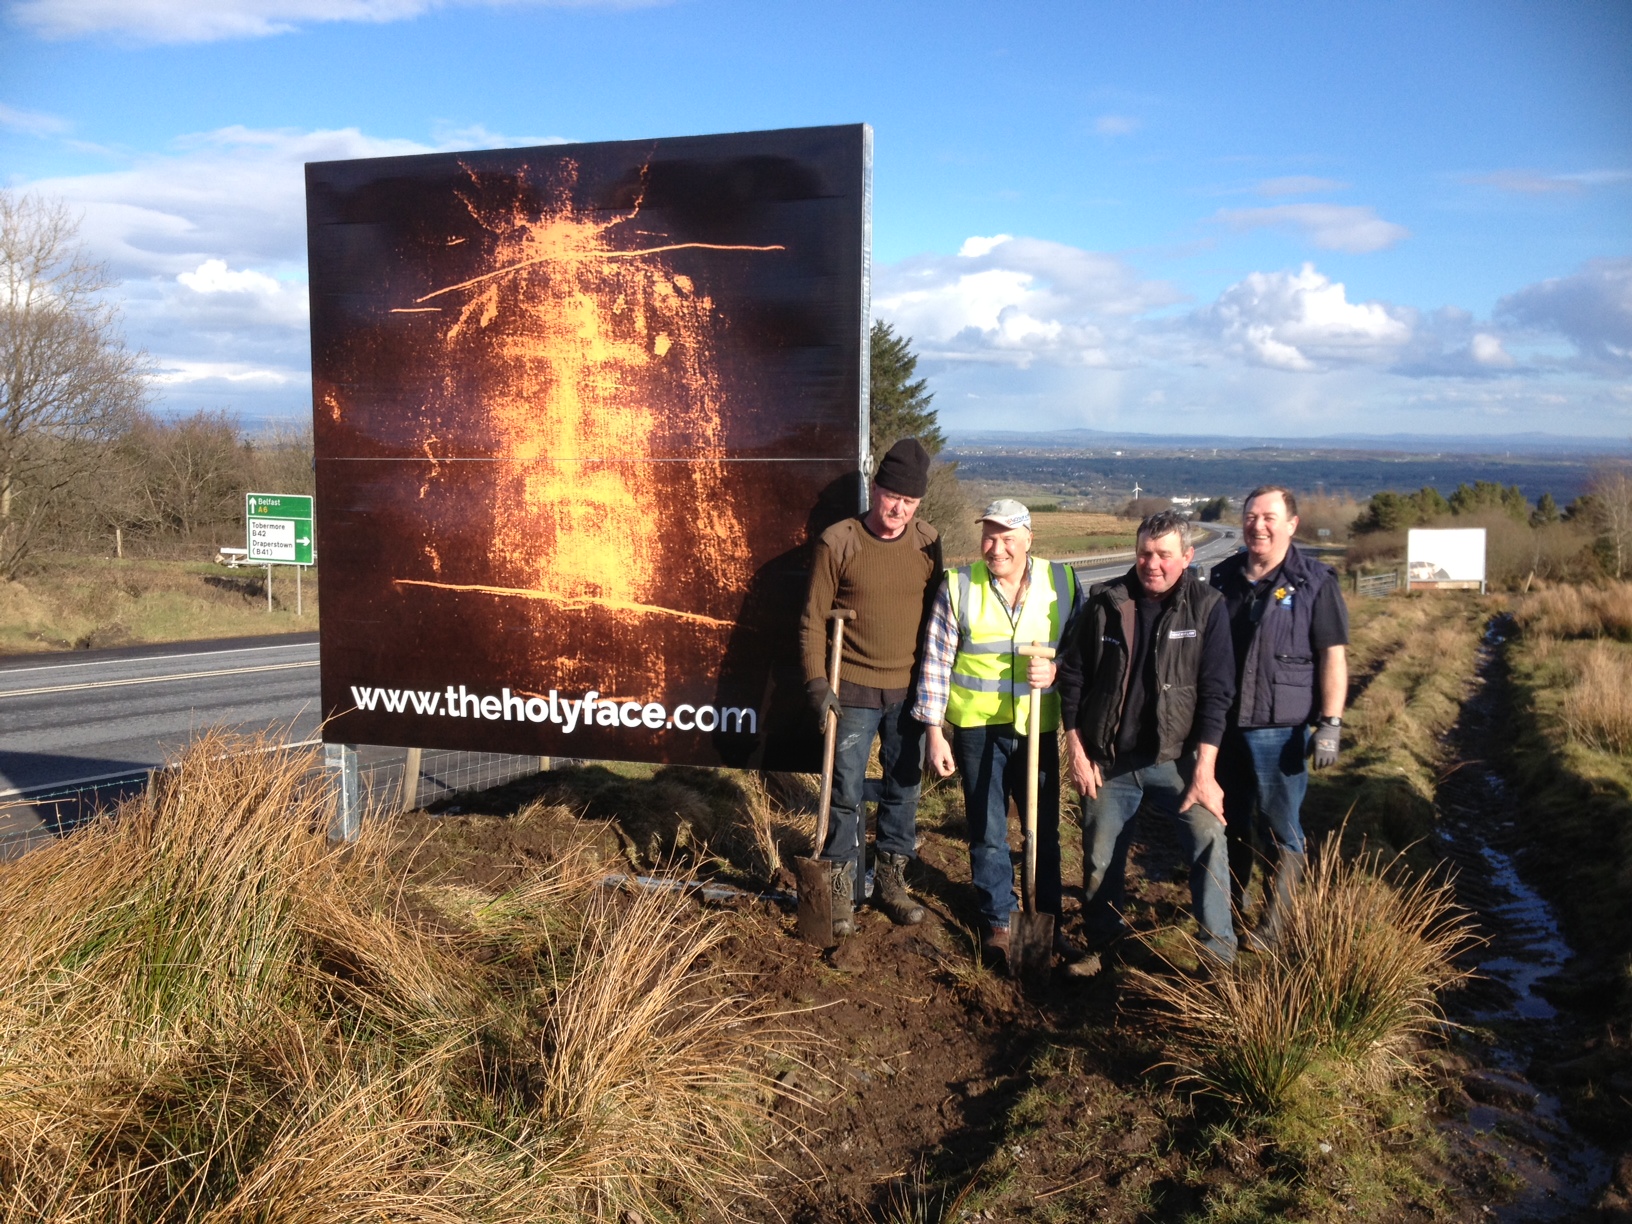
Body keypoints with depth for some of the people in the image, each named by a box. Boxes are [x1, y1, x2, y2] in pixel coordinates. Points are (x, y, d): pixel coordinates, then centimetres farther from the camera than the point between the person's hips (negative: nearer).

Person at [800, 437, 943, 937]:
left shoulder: (929, 542, 1)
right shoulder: (837, 543, -8)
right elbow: (813, 619, -5)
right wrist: (816, 682, -12)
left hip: (910, 690, 3)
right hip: (854, 691, -3)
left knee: (904, 789, 12)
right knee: (847, 794, 3)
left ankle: (891, 882, 28)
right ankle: (843, 891, 16)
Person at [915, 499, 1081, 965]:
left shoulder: (1062, 581, 0)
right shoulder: (958, 586, -4)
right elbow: (936, 661, -1)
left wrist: (1056, 670, -15)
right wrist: (934, 732, -4)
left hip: (1038, 725, 1)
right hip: (977, 727, -1)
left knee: (1045, 828, 12)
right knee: (988, 831, 8)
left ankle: (1049, 921, 29)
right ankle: (999, 922, 24)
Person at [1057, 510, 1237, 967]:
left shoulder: (1206, 607, -6)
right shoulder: (1105, 602, -2)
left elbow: (1216, 692, -7)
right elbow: (1072, 676, 4)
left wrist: (1204, 771, -13)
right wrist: (1076, 749, 1)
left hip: (1175, 758, -1)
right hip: (1107, 760, 2)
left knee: (1208, 837, -18)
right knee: (1100, 857, 8)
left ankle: (1219, 953, -6)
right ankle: (1102, 944, 29)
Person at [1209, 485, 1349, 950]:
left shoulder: (1314, 582, -6)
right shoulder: (1223, 577, 9)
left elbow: (1333, 656, -7)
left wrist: (1330, 724, -14)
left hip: (1279, 730, -5)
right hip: (1222, 724, 5)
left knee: (1283, 829, 3)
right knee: (1230, 822, 16)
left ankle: (1274, 922, 14)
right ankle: (1231, 909, 30)